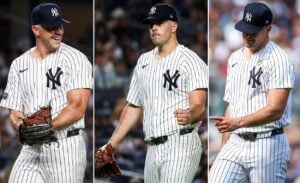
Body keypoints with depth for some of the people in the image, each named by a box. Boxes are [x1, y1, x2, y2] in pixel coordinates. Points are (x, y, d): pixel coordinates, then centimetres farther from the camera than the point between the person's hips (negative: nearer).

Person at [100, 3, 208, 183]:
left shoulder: (190, 60, -5)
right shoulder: (144, 61, 17)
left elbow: (199, 106, -15)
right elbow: (134, 107, 23)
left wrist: (189, 116, -39)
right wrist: (112, 143, 18)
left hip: (181, 146, -7)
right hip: (153, 149, 7)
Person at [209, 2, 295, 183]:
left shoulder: (278, 60, -9)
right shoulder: (235, 59, 16)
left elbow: (275, 110, -18)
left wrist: (239, 122, -29)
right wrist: (224, 147, 17)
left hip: (267, 145, -7)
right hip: (235, 143, 7)